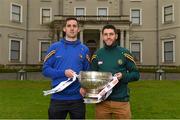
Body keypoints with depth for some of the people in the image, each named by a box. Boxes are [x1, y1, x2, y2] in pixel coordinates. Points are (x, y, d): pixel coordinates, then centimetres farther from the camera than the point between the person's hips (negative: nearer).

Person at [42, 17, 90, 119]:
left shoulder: (84, 49, 5)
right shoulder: (55, 47, 1)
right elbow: (46, 70, -3)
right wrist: (64, 73, -17)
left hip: (77, 98, 1)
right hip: (58, 98, -1)